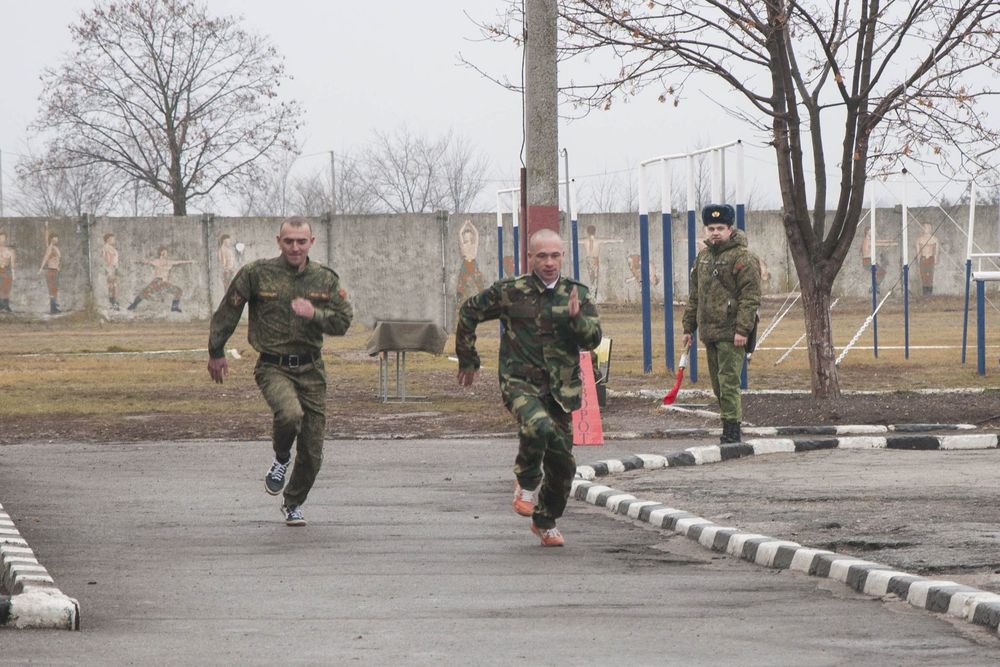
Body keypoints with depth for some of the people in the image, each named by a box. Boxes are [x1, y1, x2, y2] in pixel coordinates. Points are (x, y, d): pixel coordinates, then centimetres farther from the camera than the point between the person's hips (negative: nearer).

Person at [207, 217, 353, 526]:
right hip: (274, 367, -3)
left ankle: (293, 504, 29)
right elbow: (227, 313, 5)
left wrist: (314, 314, -15)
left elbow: (343, 322, 4)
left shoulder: (325, 279, 5)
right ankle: (281, 458, 0)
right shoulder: (256, 274, -3)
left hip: (311, 369, 3)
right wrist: (216, 353, 9)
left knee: (312, 452, 3)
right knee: (290, 414, -34)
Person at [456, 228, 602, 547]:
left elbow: (593, 339, -2)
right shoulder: (510, 291, -3)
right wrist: (468, 359, 14)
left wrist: (576, 317, -22)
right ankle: (527, 483, -5)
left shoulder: (576, 294, 5)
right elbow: (469, 312, 10)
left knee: (563, 462, 6)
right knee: (539, 427, -34)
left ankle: (546, 523, 31)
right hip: (520, 383, -4)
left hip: (559, 389, 4)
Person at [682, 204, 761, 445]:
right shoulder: (702, 258, 17)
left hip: (731, 334, -8)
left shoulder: (743, 258, -8)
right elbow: (694, 296, 23)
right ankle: (731, 428, 18)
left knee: (728, 381, -12)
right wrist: (689, 327, 19)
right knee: (718, 384, 11)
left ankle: (732, 431, -12)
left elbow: (750, 297, -14)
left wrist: (742, 329, -20)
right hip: (709, 332, 8)